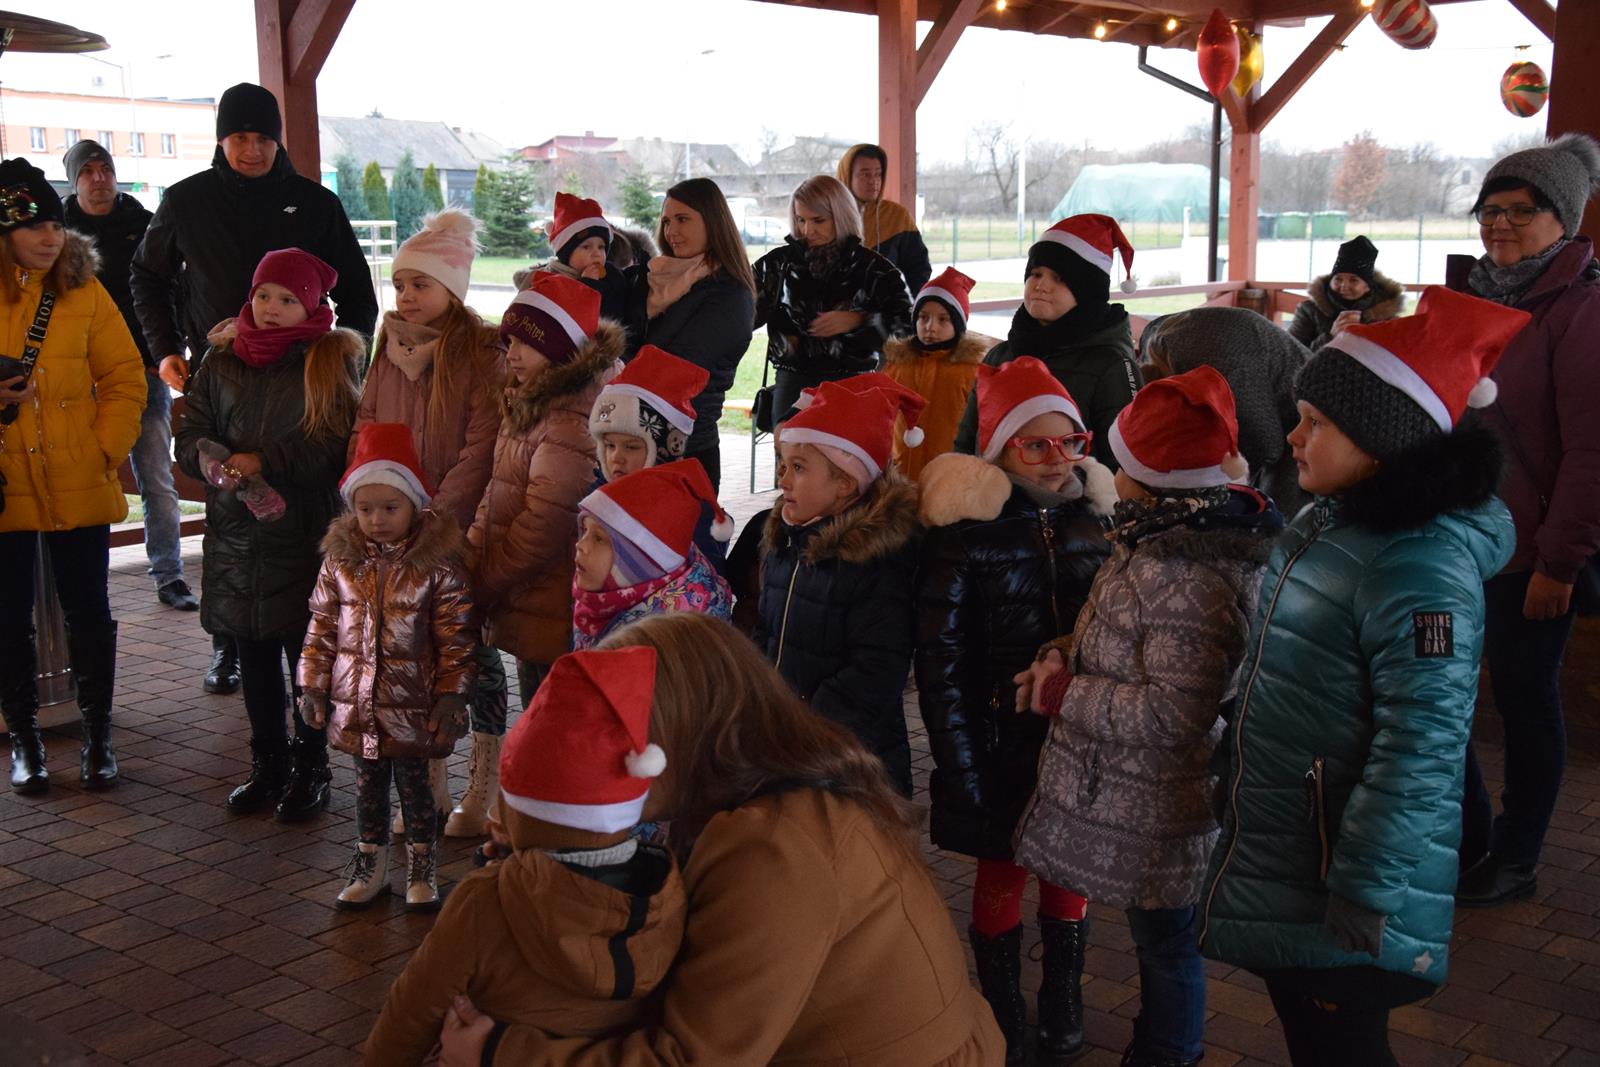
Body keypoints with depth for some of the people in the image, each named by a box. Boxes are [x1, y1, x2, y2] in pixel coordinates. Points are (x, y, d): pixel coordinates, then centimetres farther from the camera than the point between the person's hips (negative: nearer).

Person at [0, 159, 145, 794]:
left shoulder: (83, 291, 0)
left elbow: (125, 379, 2)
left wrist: (106, 451, -8)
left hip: (77, 487, 0)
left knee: (88, 612, 7)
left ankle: (97, 736, 21)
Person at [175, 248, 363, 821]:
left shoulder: (331, 361, -2)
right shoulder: (221, 362, 11)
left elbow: (336, 447, -12)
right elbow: (190, 435, 8)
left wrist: (262, 462, -17)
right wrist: (215, 461, -14)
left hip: (306, 536, -4)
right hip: (236, 534, 4)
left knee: (307, 656, 2)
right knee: (254, 658, 13)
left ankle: (310, 769, 16)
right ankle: (267, 765, 27)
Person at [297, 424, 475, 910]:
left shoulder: (438, 563, -12)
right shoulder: (340, 559, -1)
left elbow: (456, 637, -9)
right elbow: (322, 625, 6)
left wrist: (451, 696, -11)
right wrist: (312, 686, 6)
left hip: (414, 706, -3)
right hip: (356, 704, 3)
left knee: (415, 781, 9)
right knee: (368, 781, 16)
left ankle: (422, 862, 27)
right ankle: (371, 861, 31)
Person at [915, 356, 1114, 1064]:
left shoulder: (1096, 515, 0)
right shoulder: (964, 529, -12)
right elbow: (941, 661, -11)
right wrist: (962, 767, -13)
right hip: (1002, 741, -3)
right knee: (1002, 872, 9)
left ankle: (1062, 1007, 33)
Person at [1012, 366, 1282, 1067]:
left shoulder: (1191, 577, -29)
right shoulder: (1162, 537, 3)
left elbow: (1173, 712, -29)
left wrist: (1064, 694, -19)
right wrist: (1064, 653, 0)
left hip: (1151, 809, -10)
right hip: (1134, 792, 10)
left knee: (1164, 942, 9)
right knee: (1161, 937, 23)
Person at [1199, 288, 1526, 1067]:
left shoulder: (1419, 567, -26)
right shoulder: (1331, 522, 3)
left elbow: (1420, 753, -28)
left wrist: (1364, 899, -25)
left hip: (1333, 888, -8)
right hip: (1279, 866, 8)